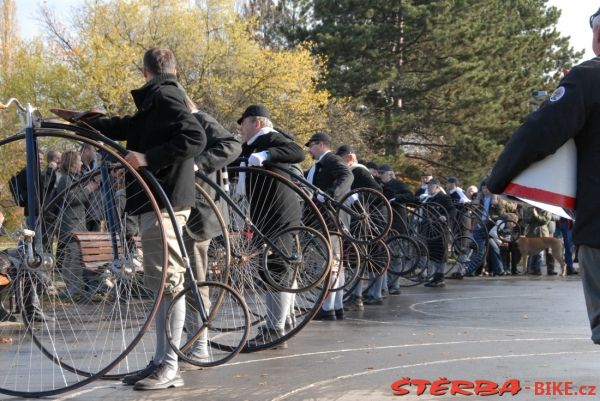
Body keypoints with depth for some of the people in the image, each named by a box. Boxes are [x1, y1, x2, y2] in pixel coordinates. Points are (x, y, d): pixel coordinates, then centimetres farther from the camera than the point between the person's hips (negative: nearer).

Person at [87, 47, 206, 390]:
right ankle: (162, 361, 16)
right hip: (158, 199, 10)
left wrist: (147, 158, -23)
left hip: (164, 201, -10)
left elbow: (195, 138, -22)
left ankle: (170, 367, -7)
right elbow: (131, 127, 32)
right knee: (165, 284, 11)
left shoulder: (164, 95, -9)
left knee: (169, 283, -9)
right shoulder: (158, 99, 20)